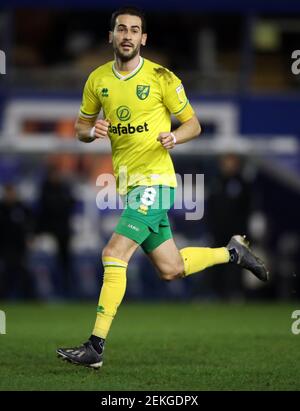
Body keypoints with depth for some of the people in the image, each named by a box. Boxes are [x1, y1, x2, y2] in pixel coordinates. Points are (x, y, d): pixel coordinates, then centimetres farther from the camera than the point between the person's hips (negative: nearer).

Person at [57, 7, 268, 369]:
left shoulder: (161, 78, -5)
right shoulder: (97, 80, 7)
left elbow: (193, 124, 2)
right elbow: (80, 127, 17)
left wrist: (174, 138, -20)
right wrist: (92, 131, -7)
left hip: (154, 180, -6)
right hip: (127, 183, 6)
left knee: (114, 254, -18)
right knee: (171, 269, 12)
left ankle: (96, 346, -17)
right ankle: (232, 252, 38)